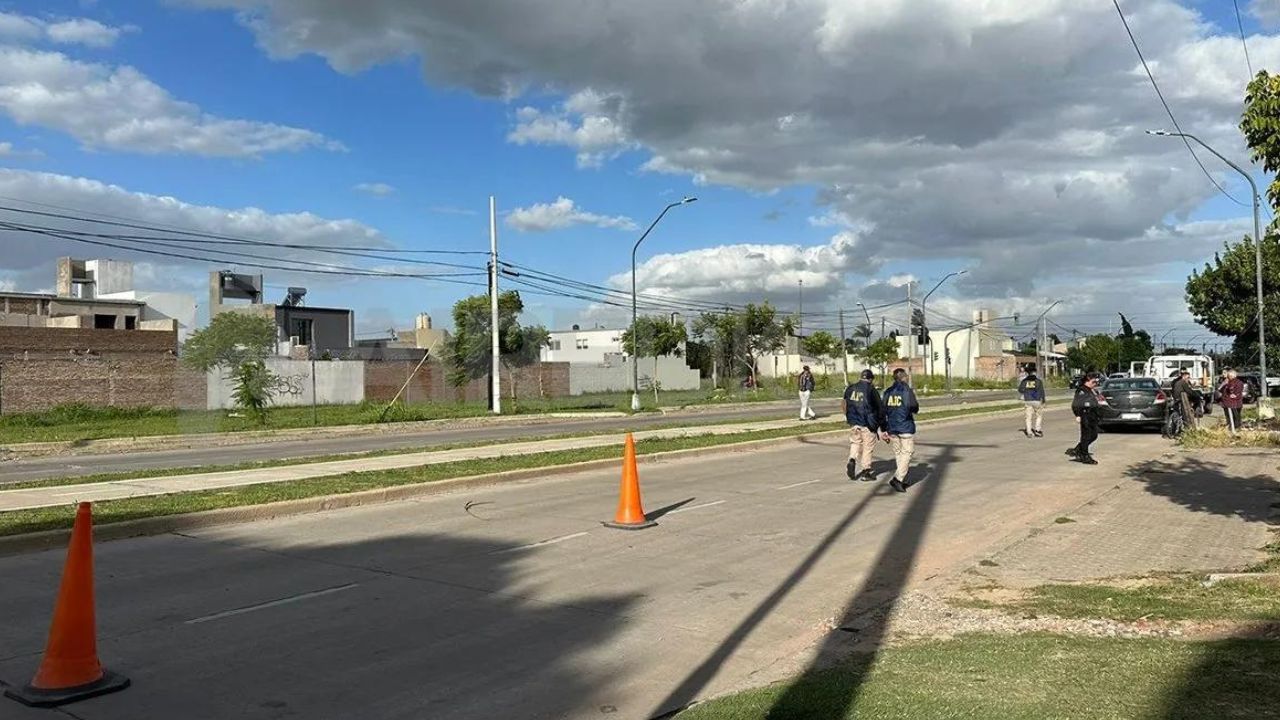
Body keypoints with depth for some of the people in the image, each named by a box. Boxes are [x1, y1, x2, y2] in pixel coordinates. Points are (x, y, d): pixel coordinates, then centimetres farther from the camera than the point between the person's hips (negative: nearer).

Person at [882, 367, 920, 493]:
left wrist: (885, 429, 15)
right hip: (906, 427, -6)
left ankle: (902, 480, 17)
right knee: (907, 453, -2)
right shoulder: (907, 390, -9)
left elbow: (883, 411, 8)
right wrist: (917, 403, 8)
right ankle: (898, 479, -16)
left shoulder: (888, 392, 7)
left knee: (898, 453, 14)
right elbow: (914, 408, -16)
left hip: (892, 428, 6)